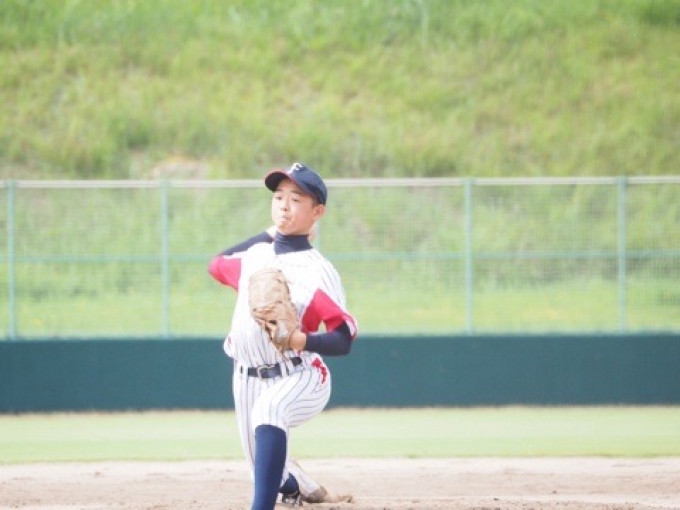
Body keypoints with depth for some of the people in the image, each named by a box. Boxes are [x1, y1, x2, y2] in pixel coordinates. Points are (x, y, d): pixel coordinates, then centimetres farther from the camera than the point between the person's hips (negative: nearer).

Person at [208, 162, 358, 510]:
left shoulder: (317, 271, -13)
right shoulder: (253, 254, 6)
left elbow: (343, 341, -17)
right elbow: (216, 265, 29)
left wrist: (303, 341, -37)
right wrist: (267, 235, 21)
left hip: (301, 379, -7)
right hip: (248, 378, 7)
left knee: (269, 410, -40)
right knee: (269, 470, 15)